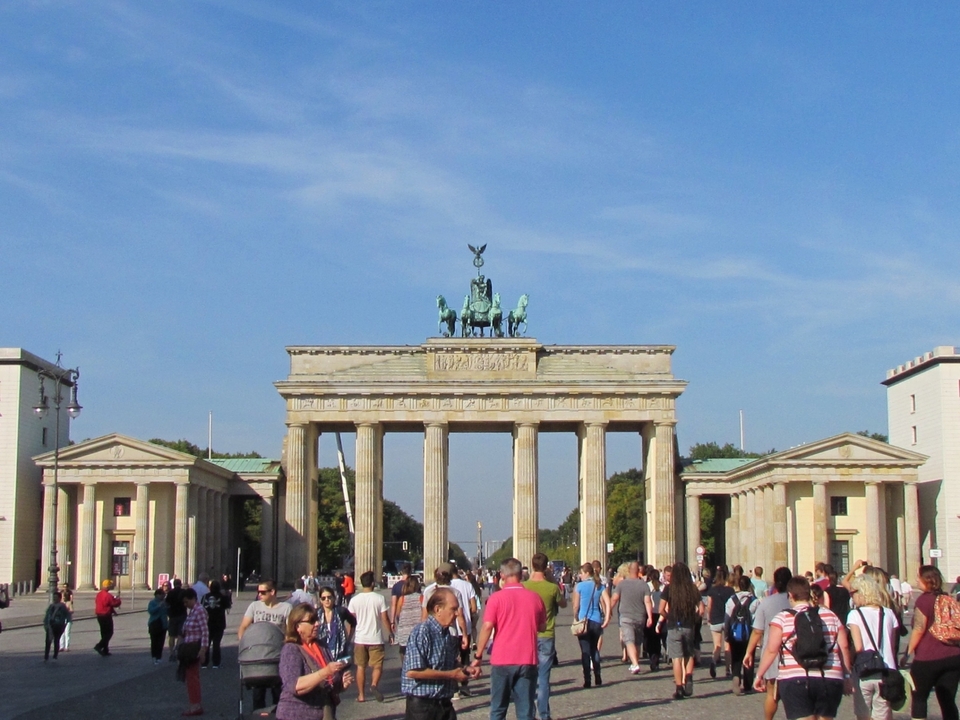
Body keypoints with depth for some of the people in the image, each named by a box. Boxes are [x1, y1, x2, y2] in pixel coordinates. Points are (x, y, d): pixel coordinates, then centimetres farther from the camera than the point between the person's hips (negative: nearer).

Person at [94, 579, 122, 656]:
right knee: (109, 633, 0)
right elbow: (115, 604, -17)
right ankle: (99, 646, -15)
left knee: (104, 633, 15)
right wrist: (118, 600, 7)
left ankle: (105, 650, 18)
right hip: (106, 616, -9)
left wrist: (112, 611, 18)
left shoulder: (99, 594, 9)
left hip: (99, 615, 9)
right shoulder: (108, 595, -20)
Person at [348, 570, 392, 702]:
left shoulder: (354, 600, -3)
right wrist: (390, 633, 8)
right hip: (376, 638, -2)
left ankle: (361, 695, 13)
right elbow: (384, 618, -6)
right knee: (377, 665, 8)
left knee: (361, 667, 12)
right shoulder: (379, 598, -8)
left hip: (360, 638, 2)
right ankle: (374, 684, -20)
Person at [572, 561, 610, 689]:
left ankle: (587, 680, -6)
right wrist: (606, 619, 3)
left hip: (584, 620, -4)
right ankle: (598, 679, 17)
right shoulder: (599, 586, 7)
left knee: (585, 651, -2)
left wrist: (576, 619, 6)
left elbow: (576, 605, -5)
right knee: (595, 649, 17)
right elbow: (607, 603, 1)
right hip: (597, 621, 4)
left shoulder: (579, 586, -5)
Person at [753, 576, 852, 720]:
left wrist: (759, 676, 5)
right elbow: (844, 647, 9)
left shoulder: (782, 618, 2)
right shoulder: (830, 616, 12)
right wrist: (847, 677, 17)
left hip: (794, 681, -3)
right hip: (830, 681, 3)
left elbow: (771, 650, -4)